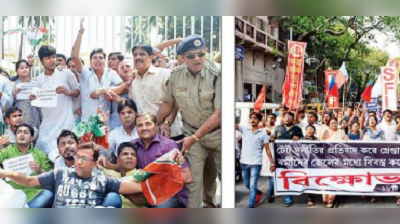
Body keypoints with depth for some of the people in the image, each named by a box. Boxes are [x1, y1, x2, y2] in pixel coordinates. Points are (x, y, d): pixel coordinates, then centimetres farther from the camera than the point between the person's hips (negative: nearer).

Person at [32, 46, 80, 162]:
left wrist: (68, 92, -17)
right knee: (43, 151, 4)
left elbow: (78, 91, 3)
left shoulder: (66, 73, -2)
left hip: (66, 121, -3)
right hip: (48, 122, 3)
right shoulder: (39, 79, 8)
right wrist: (34, 99, -7)